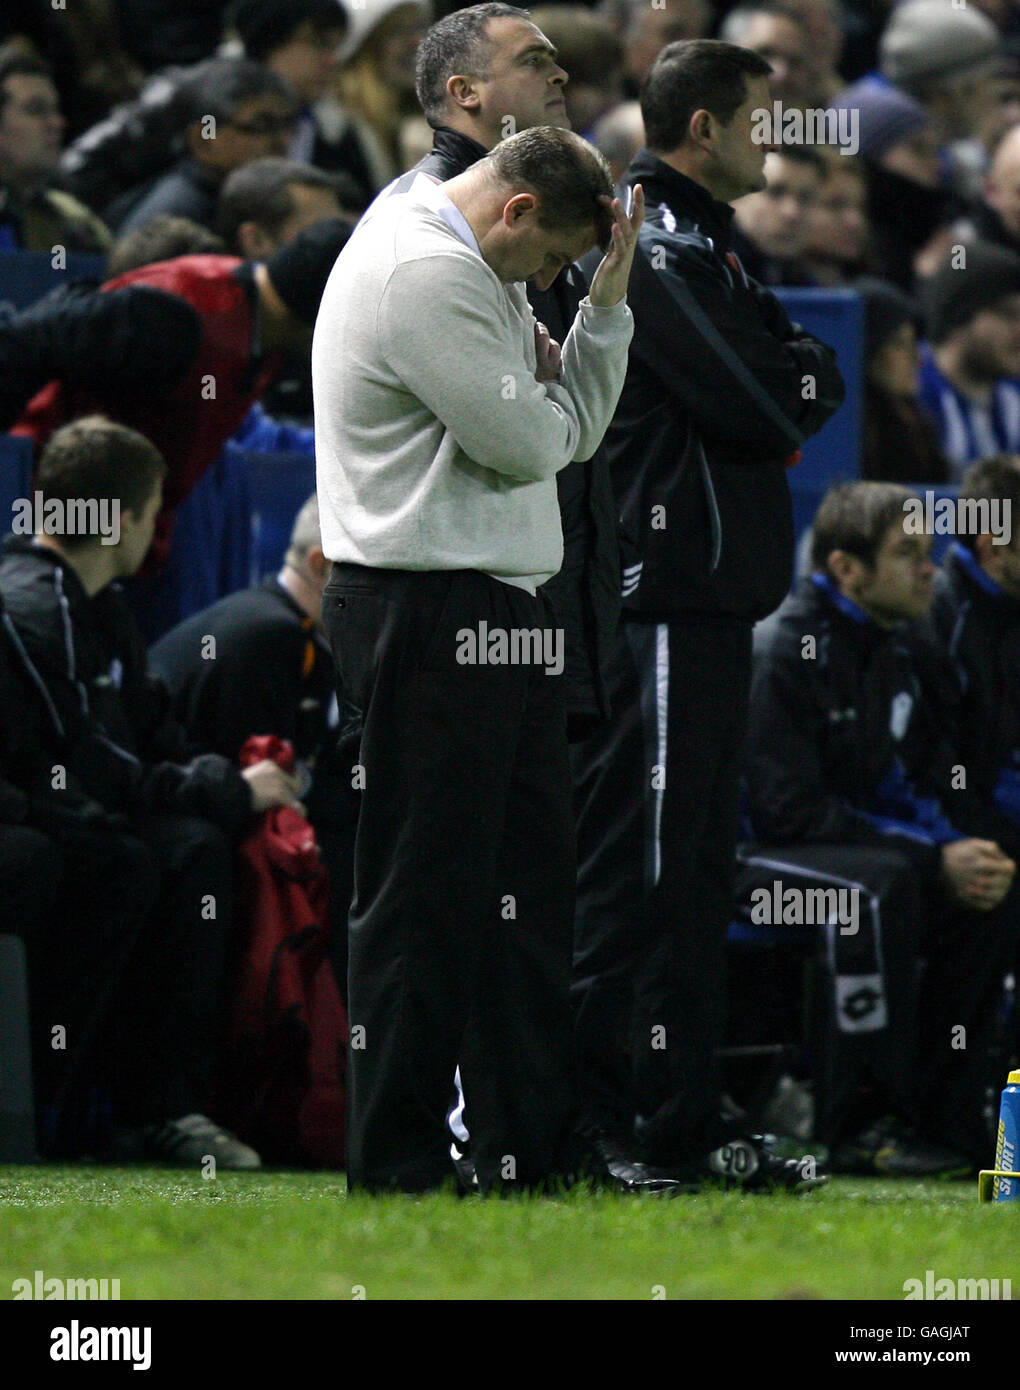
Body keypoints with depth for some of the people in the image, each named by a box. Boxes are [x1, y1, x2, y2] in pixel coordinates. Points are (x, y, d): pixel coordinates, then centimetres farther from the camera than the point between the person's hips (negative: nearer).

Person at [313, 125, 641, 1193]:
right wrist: (549, 381, 6)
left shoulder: (471, 274, 20)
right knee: (423, 904, -5)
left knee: (528, 891, 12)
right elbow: (529, 443, -16)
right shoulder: (422, 272, -14)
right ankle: (398, 1170, 1)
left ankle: (532, 1159, 17)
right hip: (428, 614, -11)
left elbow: (576, 427, 17)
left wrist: (608, 295, 6)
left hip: (498, 620, 11)